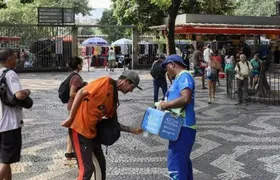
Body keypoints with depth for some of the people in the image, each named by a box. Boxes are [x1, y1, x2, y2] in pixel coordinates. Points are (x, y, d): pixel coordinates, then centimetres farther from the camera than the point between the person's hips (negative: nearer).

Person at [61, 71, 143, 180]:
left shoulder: (113, 97, 13)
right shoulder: (106, 82, -11)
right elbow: (81, 93, -15)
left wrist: (132, 130, 14)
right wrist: (70, 118, -15)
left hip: (92, 131, 9)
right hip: (79, 128, -9)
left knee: (101, 164, 17)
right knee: (87, 168, -7)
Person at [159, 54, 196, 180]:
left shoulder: (184, 76, -12)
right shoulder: (179, 78, 18)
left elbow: (185, 98, -25)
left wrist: (166, 104, -15)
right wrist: (166, 105, 6)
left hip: (183, 127, -11)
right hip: (181, 126, 11)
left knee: (175, 162, -10)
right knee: (182, 160, 21)